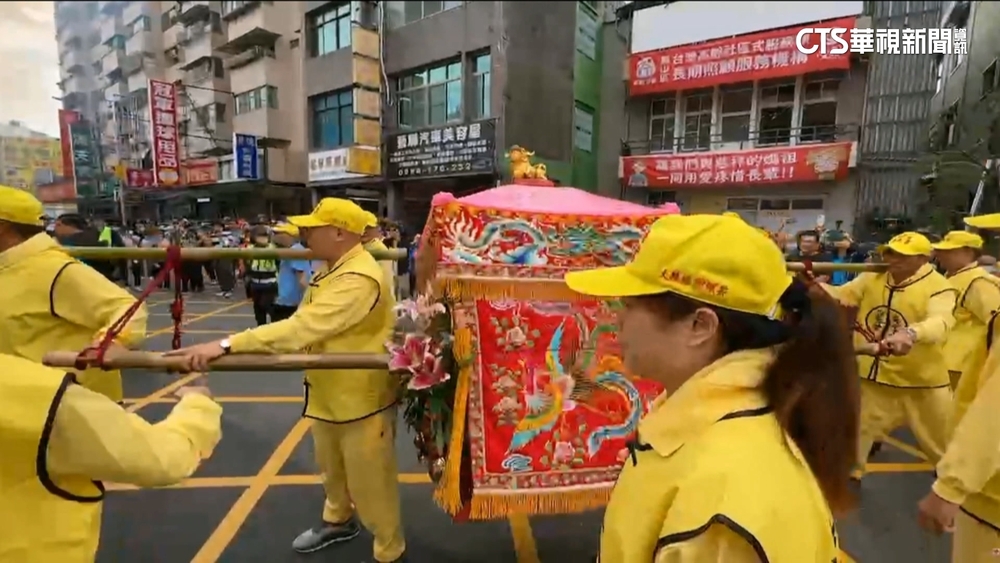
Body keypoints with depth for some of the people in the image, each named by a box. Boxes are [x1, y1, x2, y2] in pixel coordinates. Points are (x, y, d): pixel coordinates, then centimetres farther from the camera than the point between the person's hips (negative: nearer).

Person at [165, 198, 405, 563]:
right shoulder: (332, 269, 6)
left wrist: (226, 345, -37)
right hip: (328, 392, 10)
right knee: (331, 468, 28)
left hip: (361, 398, -9)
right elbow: (306, 327, 7)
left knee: (369, 480, 7)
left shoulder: (359, 278, -28)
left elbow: (303, 326, -37)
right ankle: (338, 521, 54)